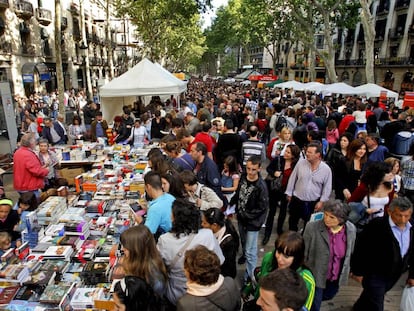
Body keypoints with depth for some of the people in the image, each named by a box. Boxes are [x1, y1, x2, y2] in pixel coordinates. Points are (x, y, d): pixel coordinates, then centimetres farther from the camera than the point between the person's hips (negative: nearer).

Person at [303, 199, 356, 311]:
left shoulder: (351, 229, -14)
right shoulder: (312, 227, -26)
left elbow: (350, 253, 3)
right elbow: (303, 253, -14)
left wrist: (347, 270, 14)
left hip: (336, 276, 4)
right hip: (316, 275, -4)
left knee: (328, 296, 28)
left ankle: (312, 301, 59)